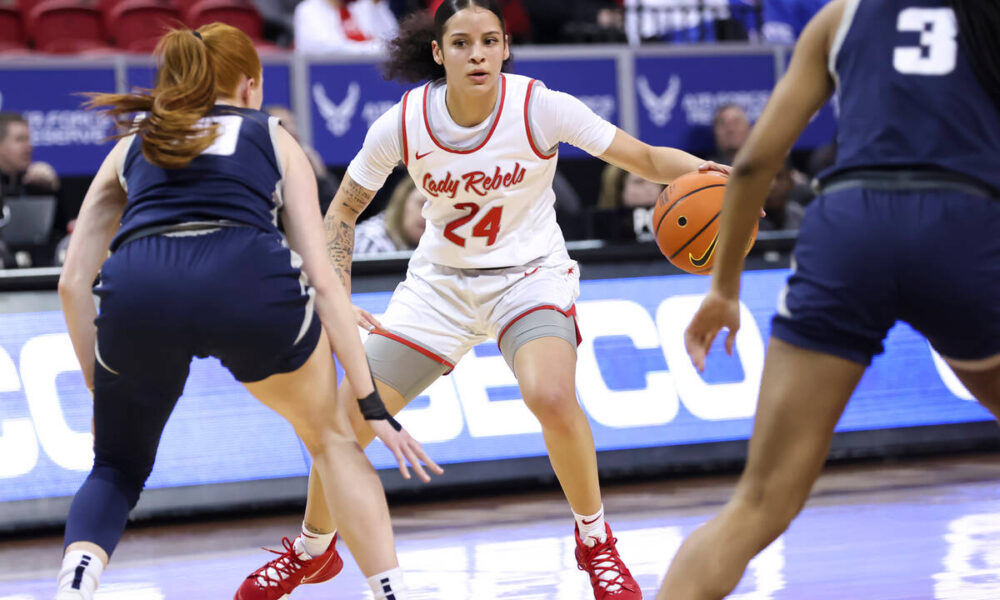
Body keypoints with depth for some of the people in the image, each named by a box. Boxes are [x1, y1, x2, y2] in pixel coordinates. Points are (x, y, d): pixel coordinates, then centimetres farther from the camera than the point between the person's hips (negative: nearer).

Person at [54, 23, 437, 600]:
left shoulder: (132, 146, 34)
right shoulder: (274, 140, 30)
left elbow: (74, 282, 25)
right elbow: (322, 278, 21)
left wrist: (101, 390, 30)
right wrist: (373, 405, 20)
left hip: (136, 289, 1)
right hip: (248, 278, -1)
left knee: (118, 470, 24)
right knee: (333, 437, 27)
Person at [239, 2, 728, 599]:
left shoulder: (541, 108, -20)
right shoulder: (403, 124, -15)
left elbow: (646, 158, -14)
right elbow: (343, 210, 0)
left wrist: (705, 171, -35)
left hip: (529, 274, -3)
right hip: (440, 281, 3)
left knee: (552, 396, -33)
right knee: (346, 421, -3)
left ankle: (597, 542, -7)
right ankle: (312, 550, 28)